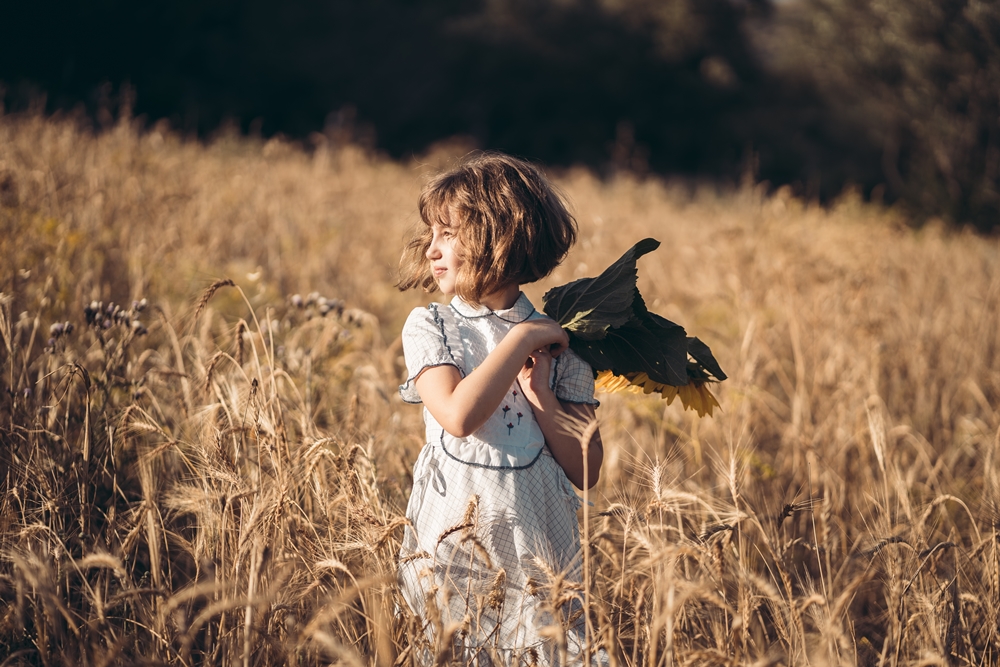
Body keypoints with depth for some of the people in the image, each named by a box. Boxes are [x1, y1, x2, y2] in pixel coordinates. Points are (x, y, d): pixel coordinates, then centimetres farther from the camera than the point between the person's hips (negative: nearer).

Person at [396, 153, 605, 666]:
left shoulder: (559, 341, 3)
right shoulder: (428, 327, 0)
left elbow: (587, 470, 0)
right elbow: (458, 417, -19)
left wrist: (540, 393, -12)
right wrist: (521, 338, -12)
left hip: (538, 549, 1)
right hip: (453, 546, -1)